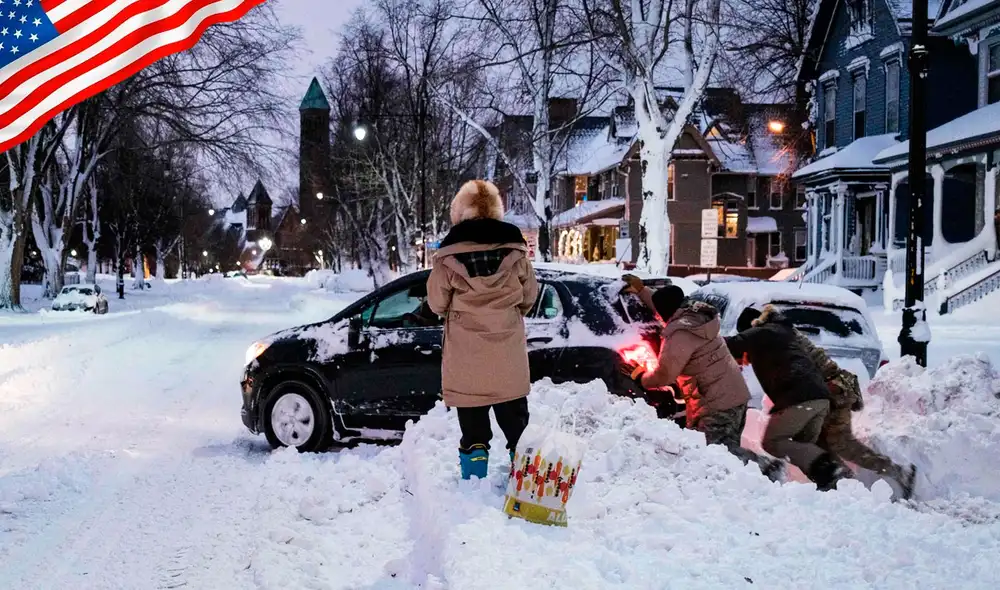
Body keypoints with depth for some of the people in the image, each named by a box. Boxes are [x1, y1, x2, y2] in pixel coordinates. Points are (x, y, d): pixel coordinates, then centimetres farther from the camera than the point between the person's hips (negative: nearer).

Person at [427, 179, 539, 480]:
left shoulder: (450, 253, -10)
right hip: (508, 346, 2)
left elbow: (437, 302, -3)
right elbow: (530, 295, 7)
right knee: (513, 412, 15)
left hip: (467, 349, -2)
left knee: (473, 415, 9)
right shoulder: (515, 248, -3)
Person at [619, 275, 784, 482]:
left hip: (717, 403, -10)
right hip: (736, 394, 10)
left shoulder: (680, 334, -19)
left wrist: (639, 376, 4)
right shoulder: (699, 314, 9)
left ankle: (765, 467, -16)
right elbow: (668, 304, 31)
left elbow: (663, 376, -14)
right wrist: (641, 290, 31)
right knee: (728, 447, 15)